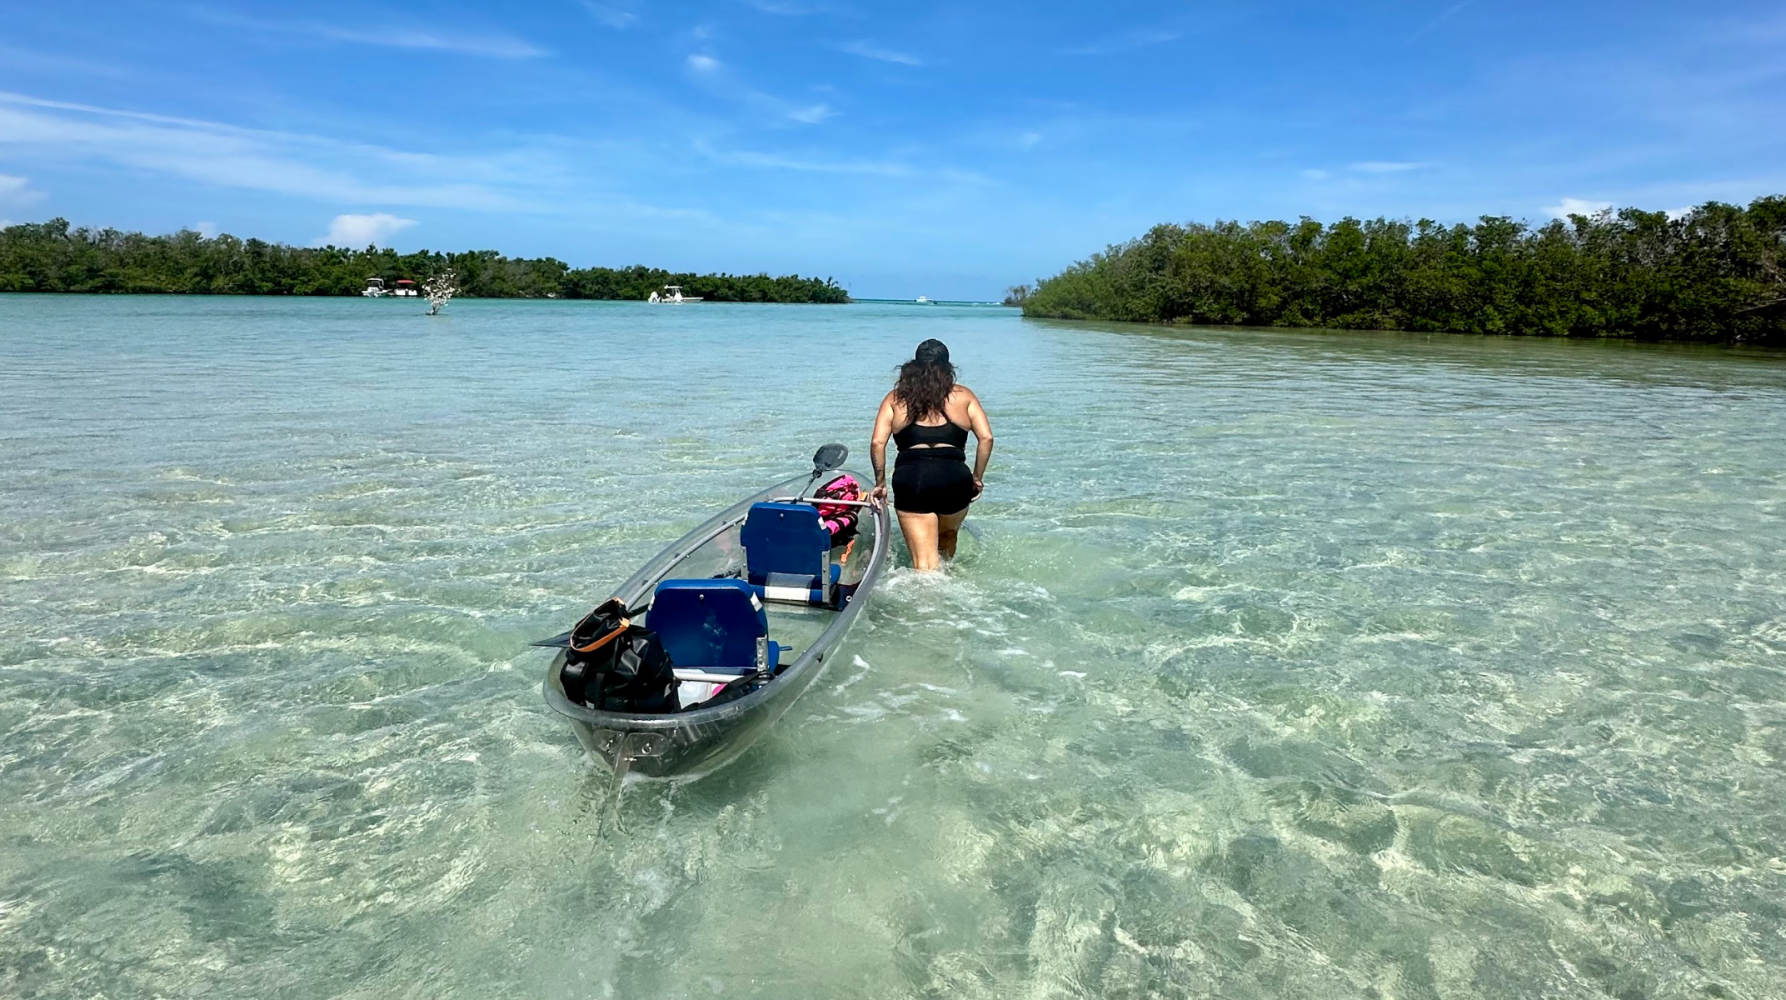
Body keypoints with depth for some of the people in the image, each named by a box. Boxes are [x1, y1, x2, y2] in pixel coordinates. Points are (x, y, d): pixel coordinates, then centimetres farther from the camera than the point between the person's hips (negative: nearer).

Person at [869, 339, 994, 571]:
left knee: (924, 561, 2)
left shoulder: (895, 398, 14)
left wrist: (880, 482, 10)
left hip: (910, 480, -1)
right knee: (948, 535, 31)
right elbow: (986, 437, 4)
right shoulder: (963, 396, 14)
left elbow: (877, 442, 3)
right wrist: (977, 478, 12)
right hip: (954, 477, 1)